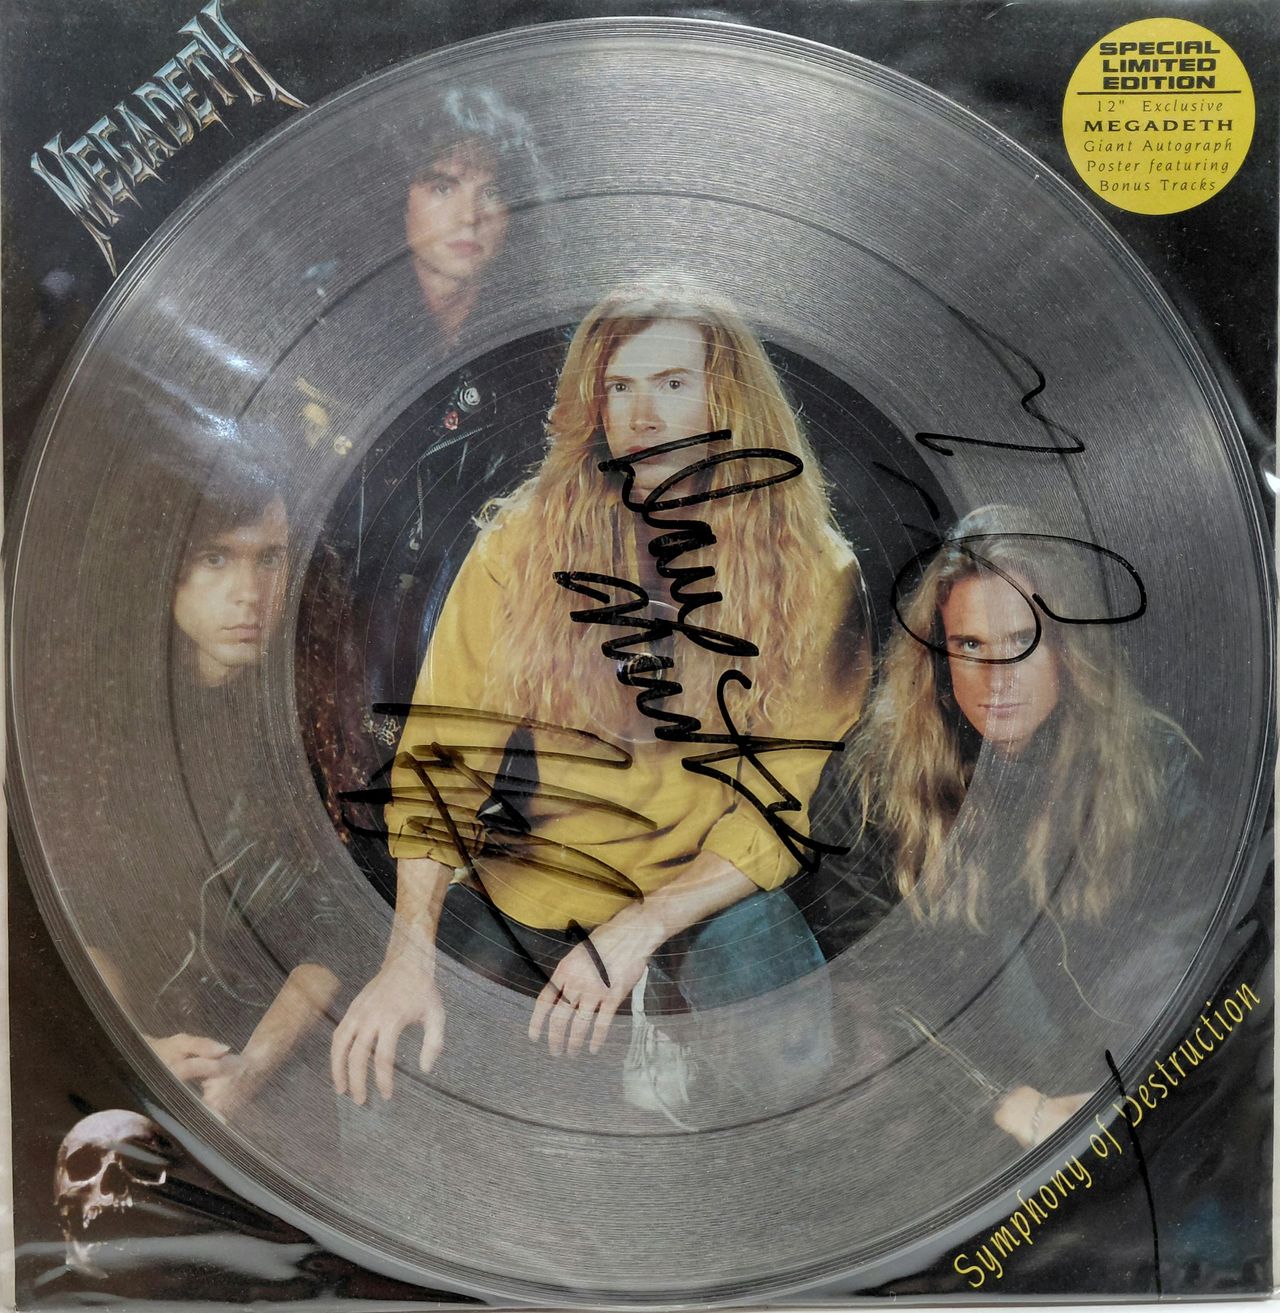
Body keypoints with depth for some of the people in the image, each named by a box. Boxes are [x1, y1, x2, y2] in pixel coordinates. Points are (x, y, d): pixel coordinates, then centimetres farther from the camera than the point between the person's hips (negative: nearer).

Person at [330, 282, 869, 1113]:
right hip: (527, 879, 2)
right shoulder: (524, 541, -5)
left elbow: (791, 802, -8)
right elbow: (441, 744, -10)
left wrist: (638, 930, -20)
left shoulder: (811, 569, -7)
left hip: (714, 890, -2)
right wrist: (411, 954, -21)